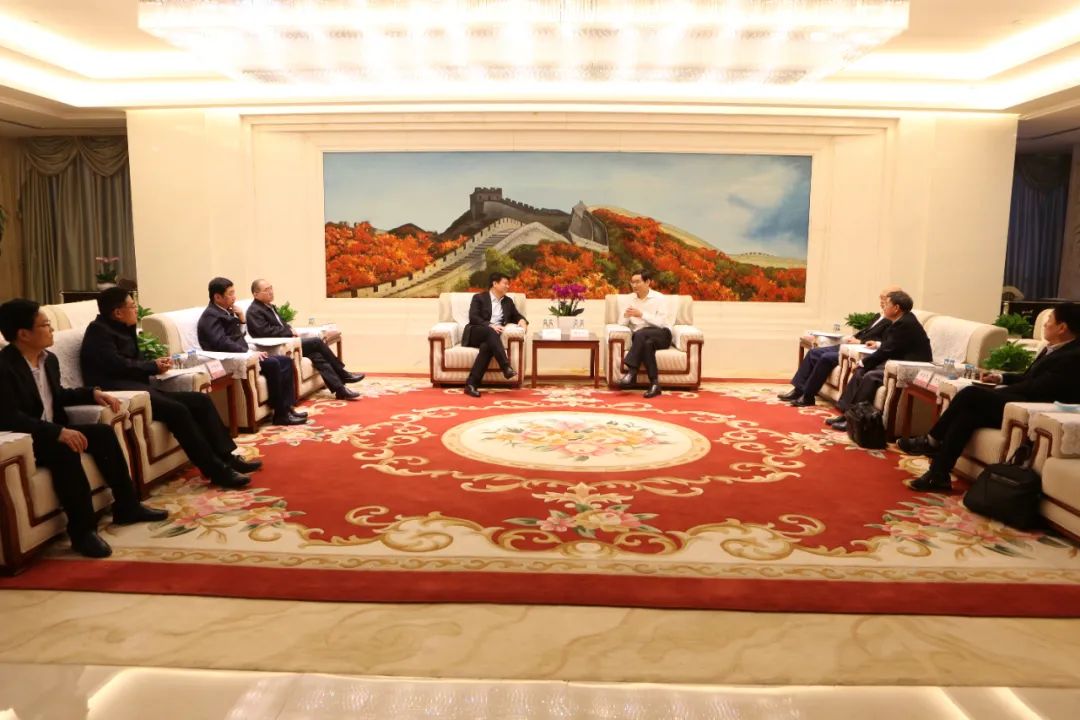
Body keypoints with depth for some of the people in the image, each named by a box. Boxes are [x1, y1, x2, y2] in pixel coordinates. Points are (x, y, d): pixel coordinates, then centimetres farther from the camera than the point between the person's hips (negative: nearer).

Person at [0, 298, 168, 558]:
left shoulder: (49, 359, 7)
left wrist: (93, 393, 6)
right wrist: (58, 432, -36)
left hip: (53, 431, 9)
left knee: (103, 432, -7)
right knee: (65, 449, -34)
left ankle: (126, 506, 0)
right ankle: (82, 530, -28)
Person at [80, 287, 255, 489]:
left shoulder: (123, 328, 20)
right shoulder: (98, 330, -5)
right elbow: (116, 365, -16)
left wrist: (155, 364, 0)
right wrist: (153, 367, -4)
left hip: (139, 387, 9)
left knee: (202, 400, -4)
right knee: (177, 410, -29)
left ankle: (227, 456, -10)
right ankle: (216, 470, -29)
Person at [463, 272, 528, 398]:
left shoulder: (508, 301, 22)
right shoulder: (479, 298, 7)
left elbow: (516, 316, 28)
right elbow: (473, 318, -6)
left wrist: (522, 320, 3)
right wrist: (490, 326, -21)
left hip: (490, 337, 3)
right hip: (475, 334, -3)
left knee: (487, 347, -35)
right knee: (490, 331, -37)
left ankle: (471, 384, -42)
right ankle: (506, 367, -50)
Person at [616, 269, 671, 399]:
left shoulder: (659, 298, -2)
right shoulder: (630, 298, 11)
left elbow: (661, 323, -14)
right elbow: (623, 323, 6)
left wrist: (641, 314, -21)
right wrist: (625, 316, -17)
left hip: (661, 335, -3)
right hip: (642, 338, 3)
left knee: (640, 334, -36)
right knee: (647, 344, -36)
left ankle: (630, 372, -39)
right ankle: (654, 384, -36)